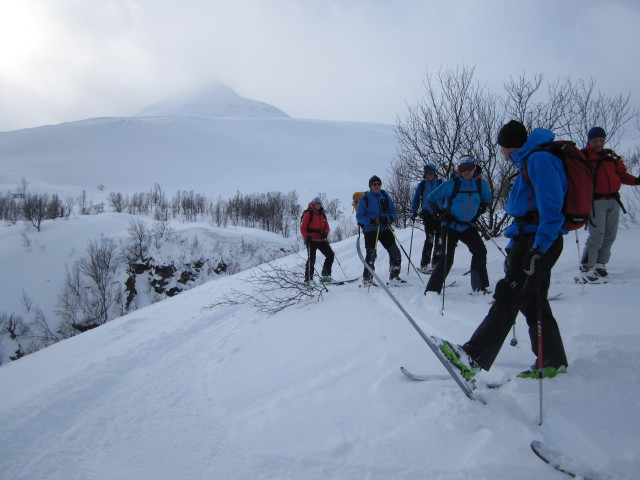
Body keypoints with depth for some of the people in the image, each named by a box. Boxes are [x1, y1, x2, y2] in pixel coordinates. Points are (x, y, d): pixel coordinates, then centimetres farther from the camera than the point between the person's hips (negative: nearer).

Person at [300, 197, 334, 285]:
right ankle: (308, 279, -3)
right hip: (311, 240, -6)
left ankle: (325, 275, 15)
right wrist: (306, 236, -19)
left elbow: (327, 227, 17)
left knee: (331, 255, 4)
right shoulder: (308, 214, -3)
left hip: (321, 240, 7)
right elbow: (303, 227, -5)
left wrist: (325, 233, -5)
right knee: (311, 259, -10)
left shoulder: (322, 214, 15)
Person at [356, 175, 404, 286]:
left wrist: (390, 219, -10)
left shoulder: (385, 196, 8)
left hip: (385, 229, 4)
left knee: (395, 252, -2)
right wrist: (371, 221, -20)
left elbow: (393, 211, 12)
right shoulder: (364, 198, -3)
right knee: (371, 255, -7)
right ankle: (366, 279, 8)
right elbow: (359, 216, -4)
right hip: (370, 230, -4)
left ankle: (394, 277, 11)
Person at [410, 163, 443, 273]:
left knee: (440, 240, 2)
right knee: (429, 239, -14)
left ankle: (435, 263, 14)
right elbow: (416, 200, 13)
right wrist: (414, 212, 2)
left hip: (440, 214, 2)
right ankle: (424, 265, -11)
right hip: (428, 215, -2)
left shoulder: (441, 184, 5)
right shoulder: (421, 185, 6)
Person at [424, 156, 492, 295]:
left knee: (480, 251, -9)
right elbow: (430, 198, -7)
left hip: (469, 226, 4)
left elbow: (487, 199, 21)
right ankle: (432, 290, -3)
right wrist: (442, 213, -13)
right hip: (451, 226, -4)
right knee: (447, 258, -10)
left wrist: (480, 210, 4)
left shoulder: (481, 183, -1)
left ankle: (479, 287, 2)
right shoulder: (452, 183, -13)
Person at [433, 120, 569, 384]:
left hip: (539, 242, -10)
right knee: (532, 302, 13)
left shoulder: (539, 159, -13)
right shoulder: (530, 162, 20)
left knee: (506, 298, -14)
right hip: (528, 240, 10)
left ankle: (472, 358, -16)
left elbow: (552, 208, -23)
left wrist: (539, 248, -28)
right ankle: (552, 363, 21)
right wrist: (513, 248, 23)